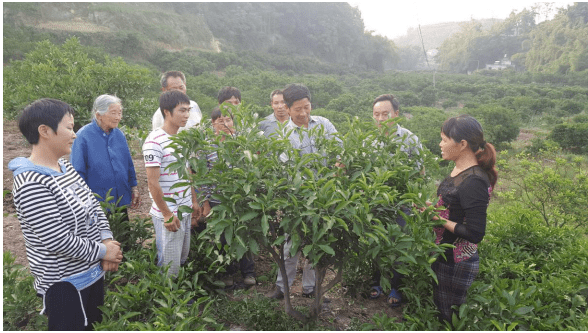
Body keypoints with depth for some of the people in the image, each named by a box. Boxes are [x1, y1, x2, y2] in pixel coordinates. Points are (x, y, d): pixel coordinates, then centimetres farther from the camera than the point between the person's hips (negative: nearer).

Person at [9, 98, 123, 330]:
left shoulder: (65, 166, 3)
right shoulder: (30, 185, -25)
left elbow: (93, 205, 8)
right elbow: (58, 240, -27)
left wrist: (107, 240, -7)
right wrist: (103, 251, -16)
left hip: (93, 270, 9)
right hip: (64, 283, -9)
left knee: (94, 324, 24)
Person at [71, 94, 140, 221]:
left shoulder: (119, 135, 5)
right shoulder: (83, 136, -12)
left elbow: (129, 164, 13)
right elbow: (78, 171, -10)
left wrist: (134, 188, 10)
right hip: (97, 204, -5)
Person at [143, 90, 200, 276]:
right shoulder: (154, 142, -17)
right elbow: (153, 183, -18)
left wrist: (194, 201, 16)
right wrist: (167, 214, -16)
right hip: (168, 216, -8)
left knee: (183, 259, 19)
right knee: (169, 267, 3)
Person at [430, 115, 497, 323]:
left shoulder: (474, 181, -26)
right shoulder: (460, 170, 3)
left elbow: (474, 234, -26)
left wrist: (439, 219, -18)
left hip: (456, 263, -9)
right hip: (444, 255, 9)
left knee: (449, 317, 10)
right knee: (438, 307, 24)